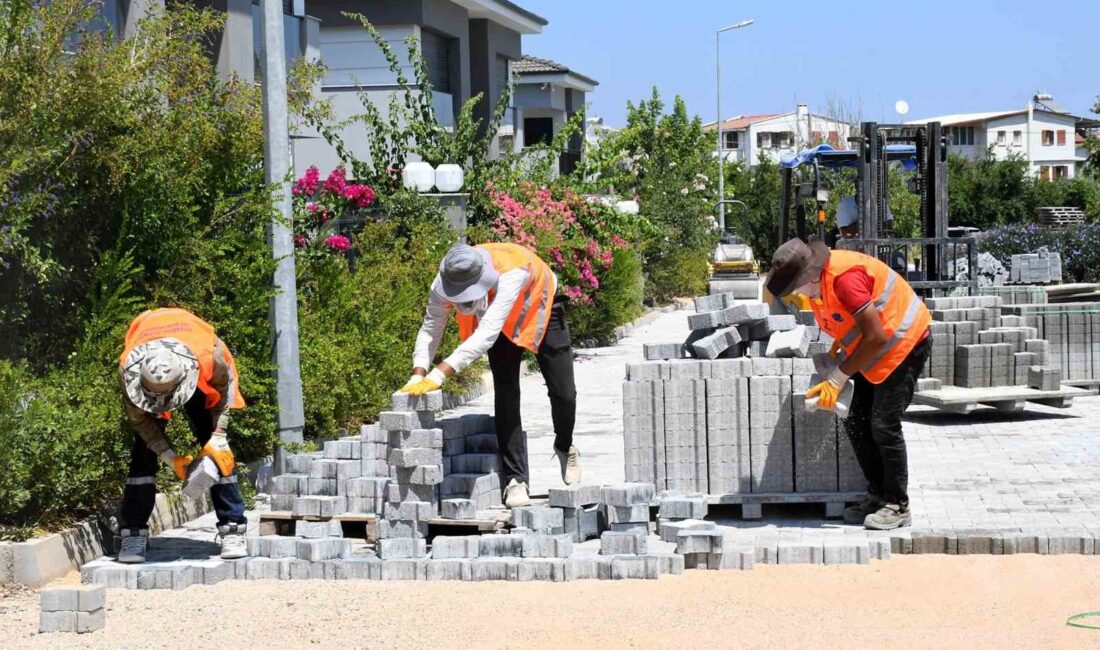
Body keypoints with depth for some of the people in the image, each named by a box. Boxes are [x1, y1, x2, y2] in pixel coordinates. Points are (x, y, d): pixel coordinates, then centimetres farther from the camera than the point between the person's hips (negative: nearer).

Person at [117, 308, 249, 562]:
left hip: (197, 380, 0)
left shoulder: (208, 357, -43)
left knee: (218, 452, -9)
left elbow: (223, 390, -18)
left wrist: (216, 439, -24)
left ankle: (233, 530, -5)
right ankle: (133, 534, -9)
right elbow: (139, 418, -22)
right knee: (144, 452, -12)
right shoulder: (128, 367, -39)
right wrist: (170, 457, -27)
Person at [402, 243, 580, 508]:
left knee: (563, 393, 0)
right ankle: (515, 480, -6)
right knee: (506, 395, -11)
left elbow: (487, 333, -52)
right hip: (503, 324, 3)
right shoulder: (444, 282, -33)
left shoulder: (512, 271, -47)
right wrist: (418, 375, -39)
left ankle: (565, 447, 31)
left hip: (539, 310, -3)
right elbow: (430, 329, -23)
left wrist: (440, 374, -57)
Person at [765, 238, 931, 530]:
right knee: (857, 425, 6)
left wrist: (837, 378, -25)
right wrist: (839, 346, 0)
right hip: (877, 352, 9)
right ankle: (878, 496, 16)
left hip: (905, 344, -9)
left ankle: (898, 506, -3)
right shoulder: (818, 281, -3)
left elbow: (876, 337, -29)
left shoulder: (845, 278, -31)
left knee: (884, 426, -13)